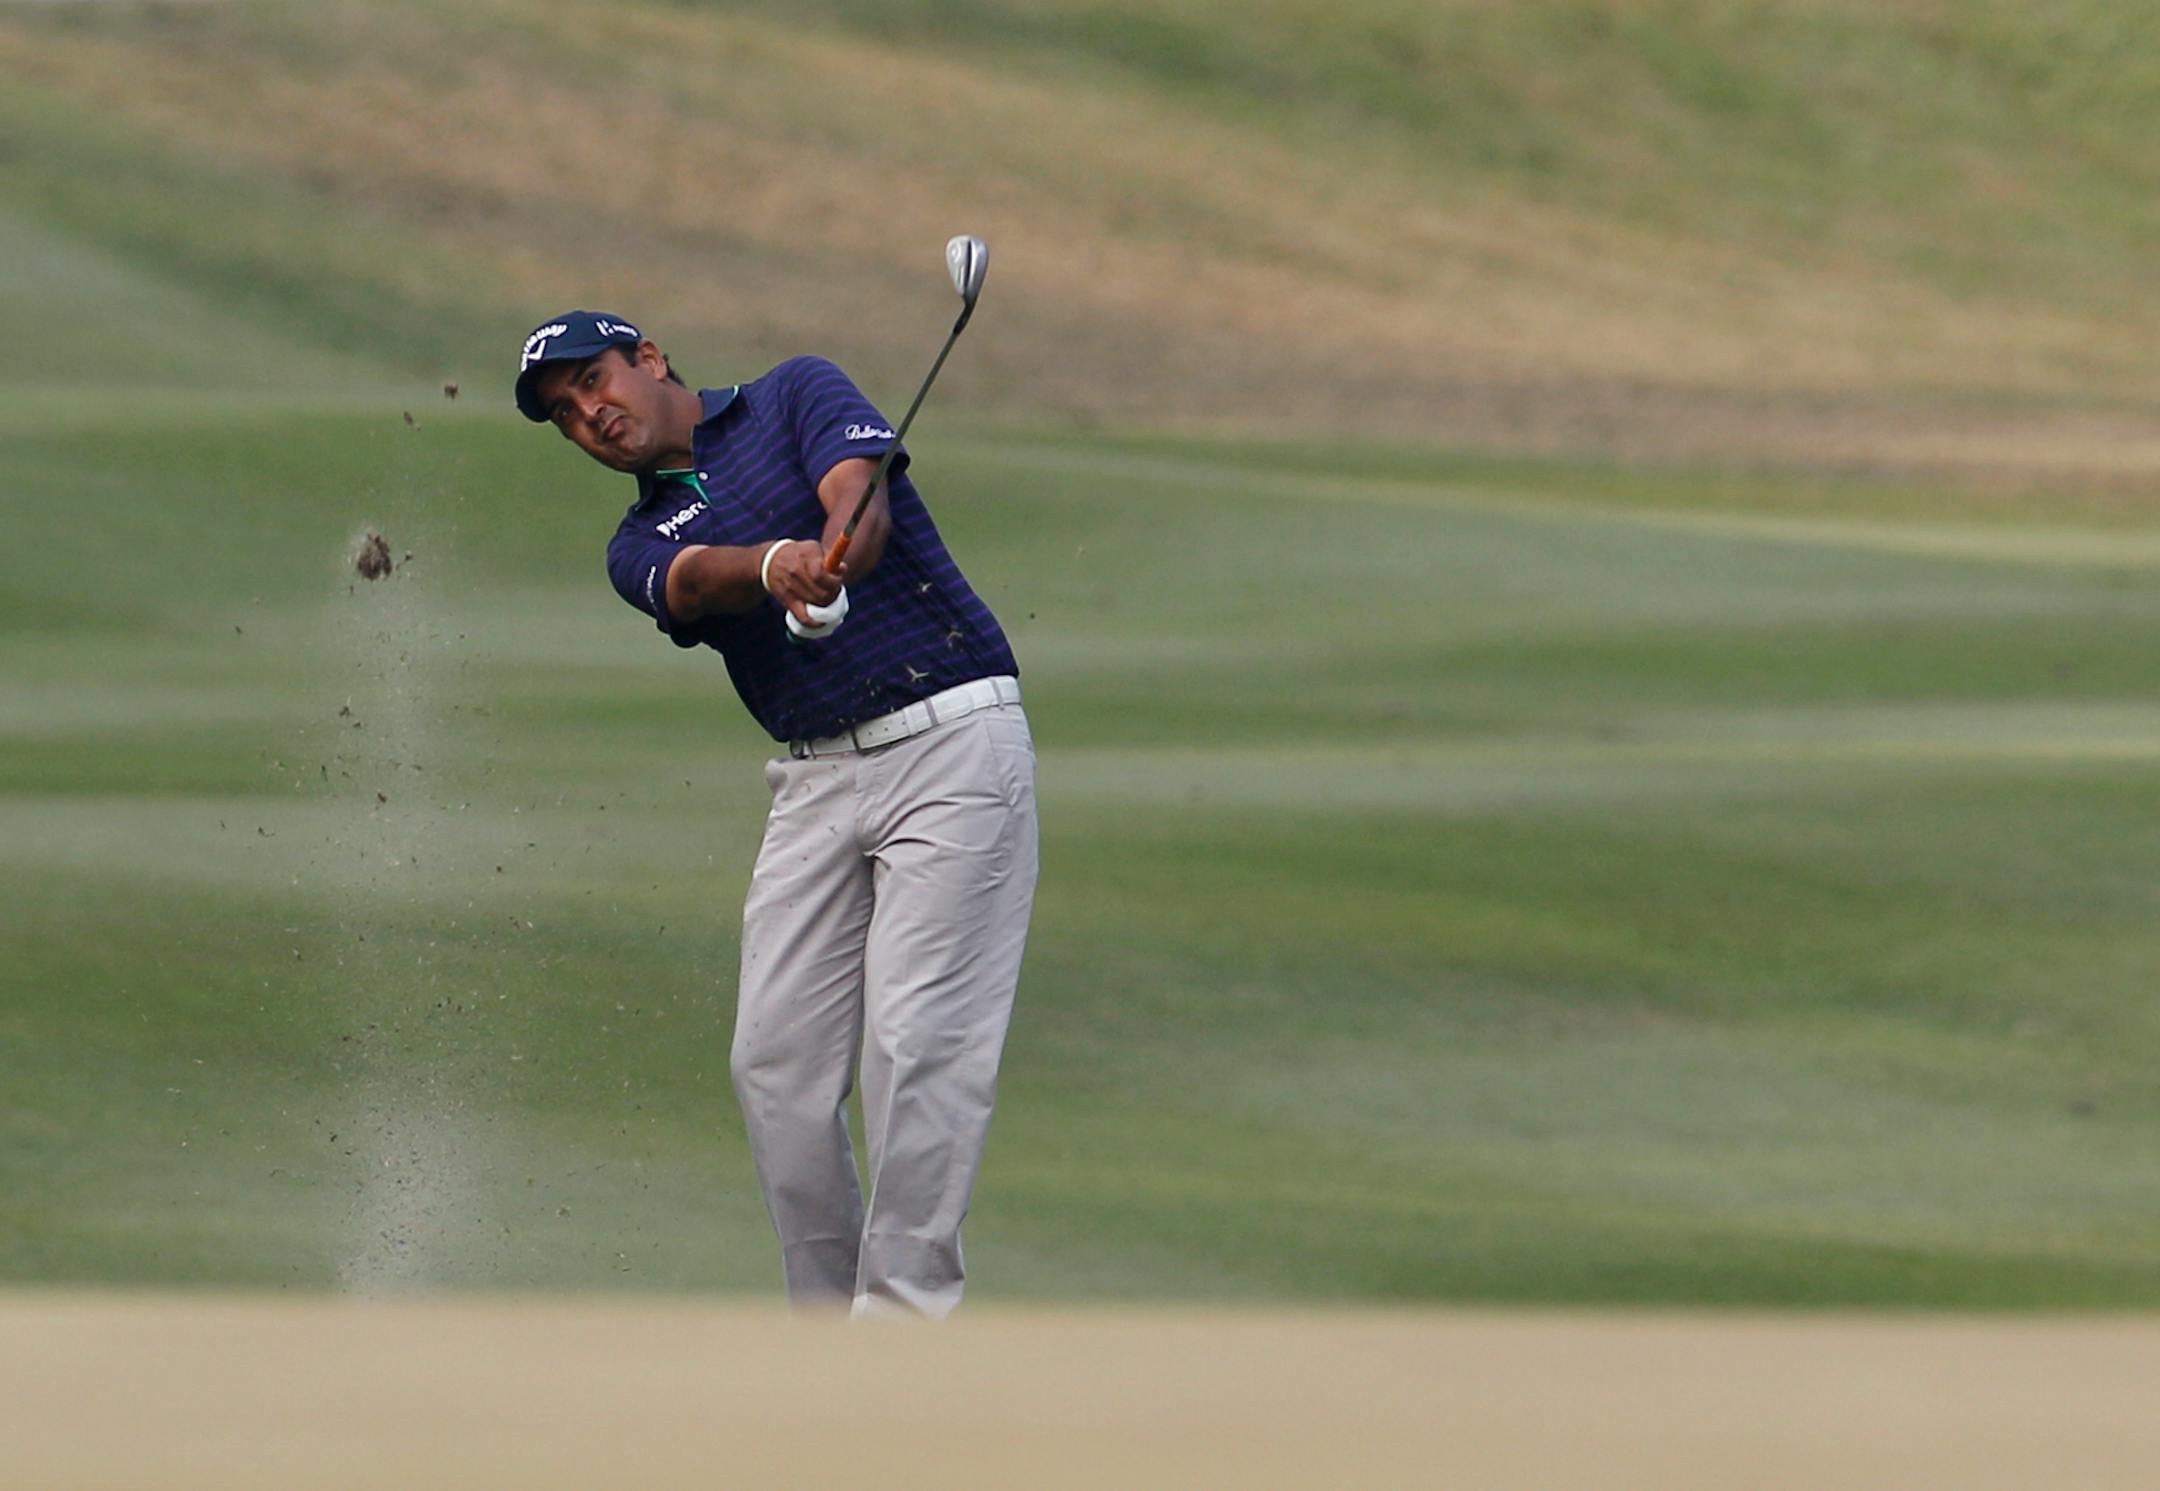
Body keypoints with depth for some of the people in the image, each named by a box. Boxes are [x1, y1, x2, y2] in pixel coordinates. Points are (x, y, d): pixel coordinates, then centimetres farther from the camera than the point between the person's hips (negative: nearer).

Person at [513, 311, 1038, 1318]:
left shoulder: (797, 396, 6)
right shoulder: (641, 544, 15)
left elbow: (858, 501, -14)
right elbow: (696, 580, -10)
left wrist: (830, 563, -38)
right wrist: (777, 564, -34)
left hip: (950, 739, -6)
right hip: (817, 776, 6)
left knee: (917, 1044, -13)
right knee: (774, 1058, -2)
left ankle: (905, 1326, -14)